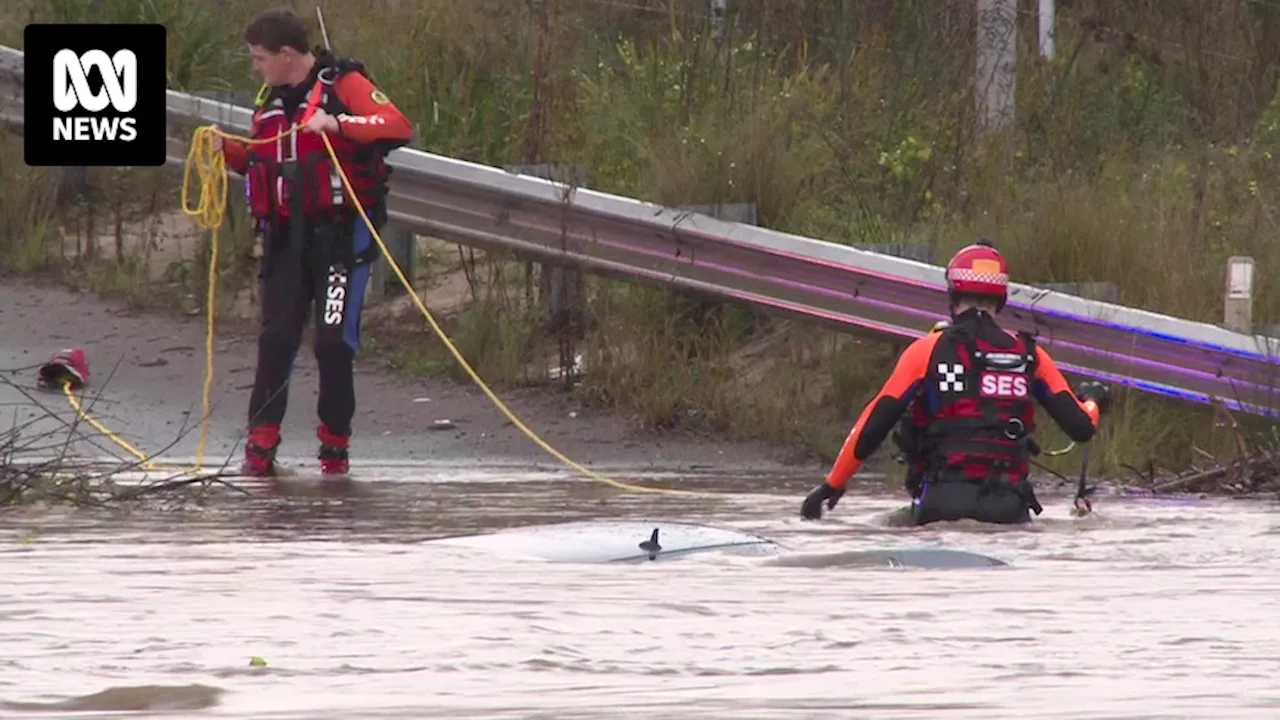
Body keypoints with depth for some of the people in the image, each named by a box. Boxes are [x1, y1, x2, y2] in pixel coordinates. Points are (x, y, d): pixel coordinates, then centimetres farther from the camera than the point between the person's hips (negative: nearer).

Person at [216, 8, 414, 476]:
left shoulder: (344, 85, -8)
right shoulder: (271, 100, 14)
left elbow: (399, 128, -21)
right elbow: (261, 160, 27)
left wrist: (338, 124, -32)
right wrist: (227, 150, 7)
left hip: (341, 233, -6)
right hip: (287, 237, 6)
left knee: (334, 340, -9)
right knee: (275, 338, -2)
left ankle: (335, 446, 5)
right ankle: (260, 446, 1)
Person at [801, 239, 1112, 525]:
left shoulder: (928, 351, 5)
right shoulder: (1030, 356, 11)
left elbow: (872, 427, 6)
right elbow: (1082, 427, 15)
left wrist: (832, 485, 19)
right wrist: (1093, 402, 40)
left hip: (944, 502, -2)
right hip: (1009, 508, 2)